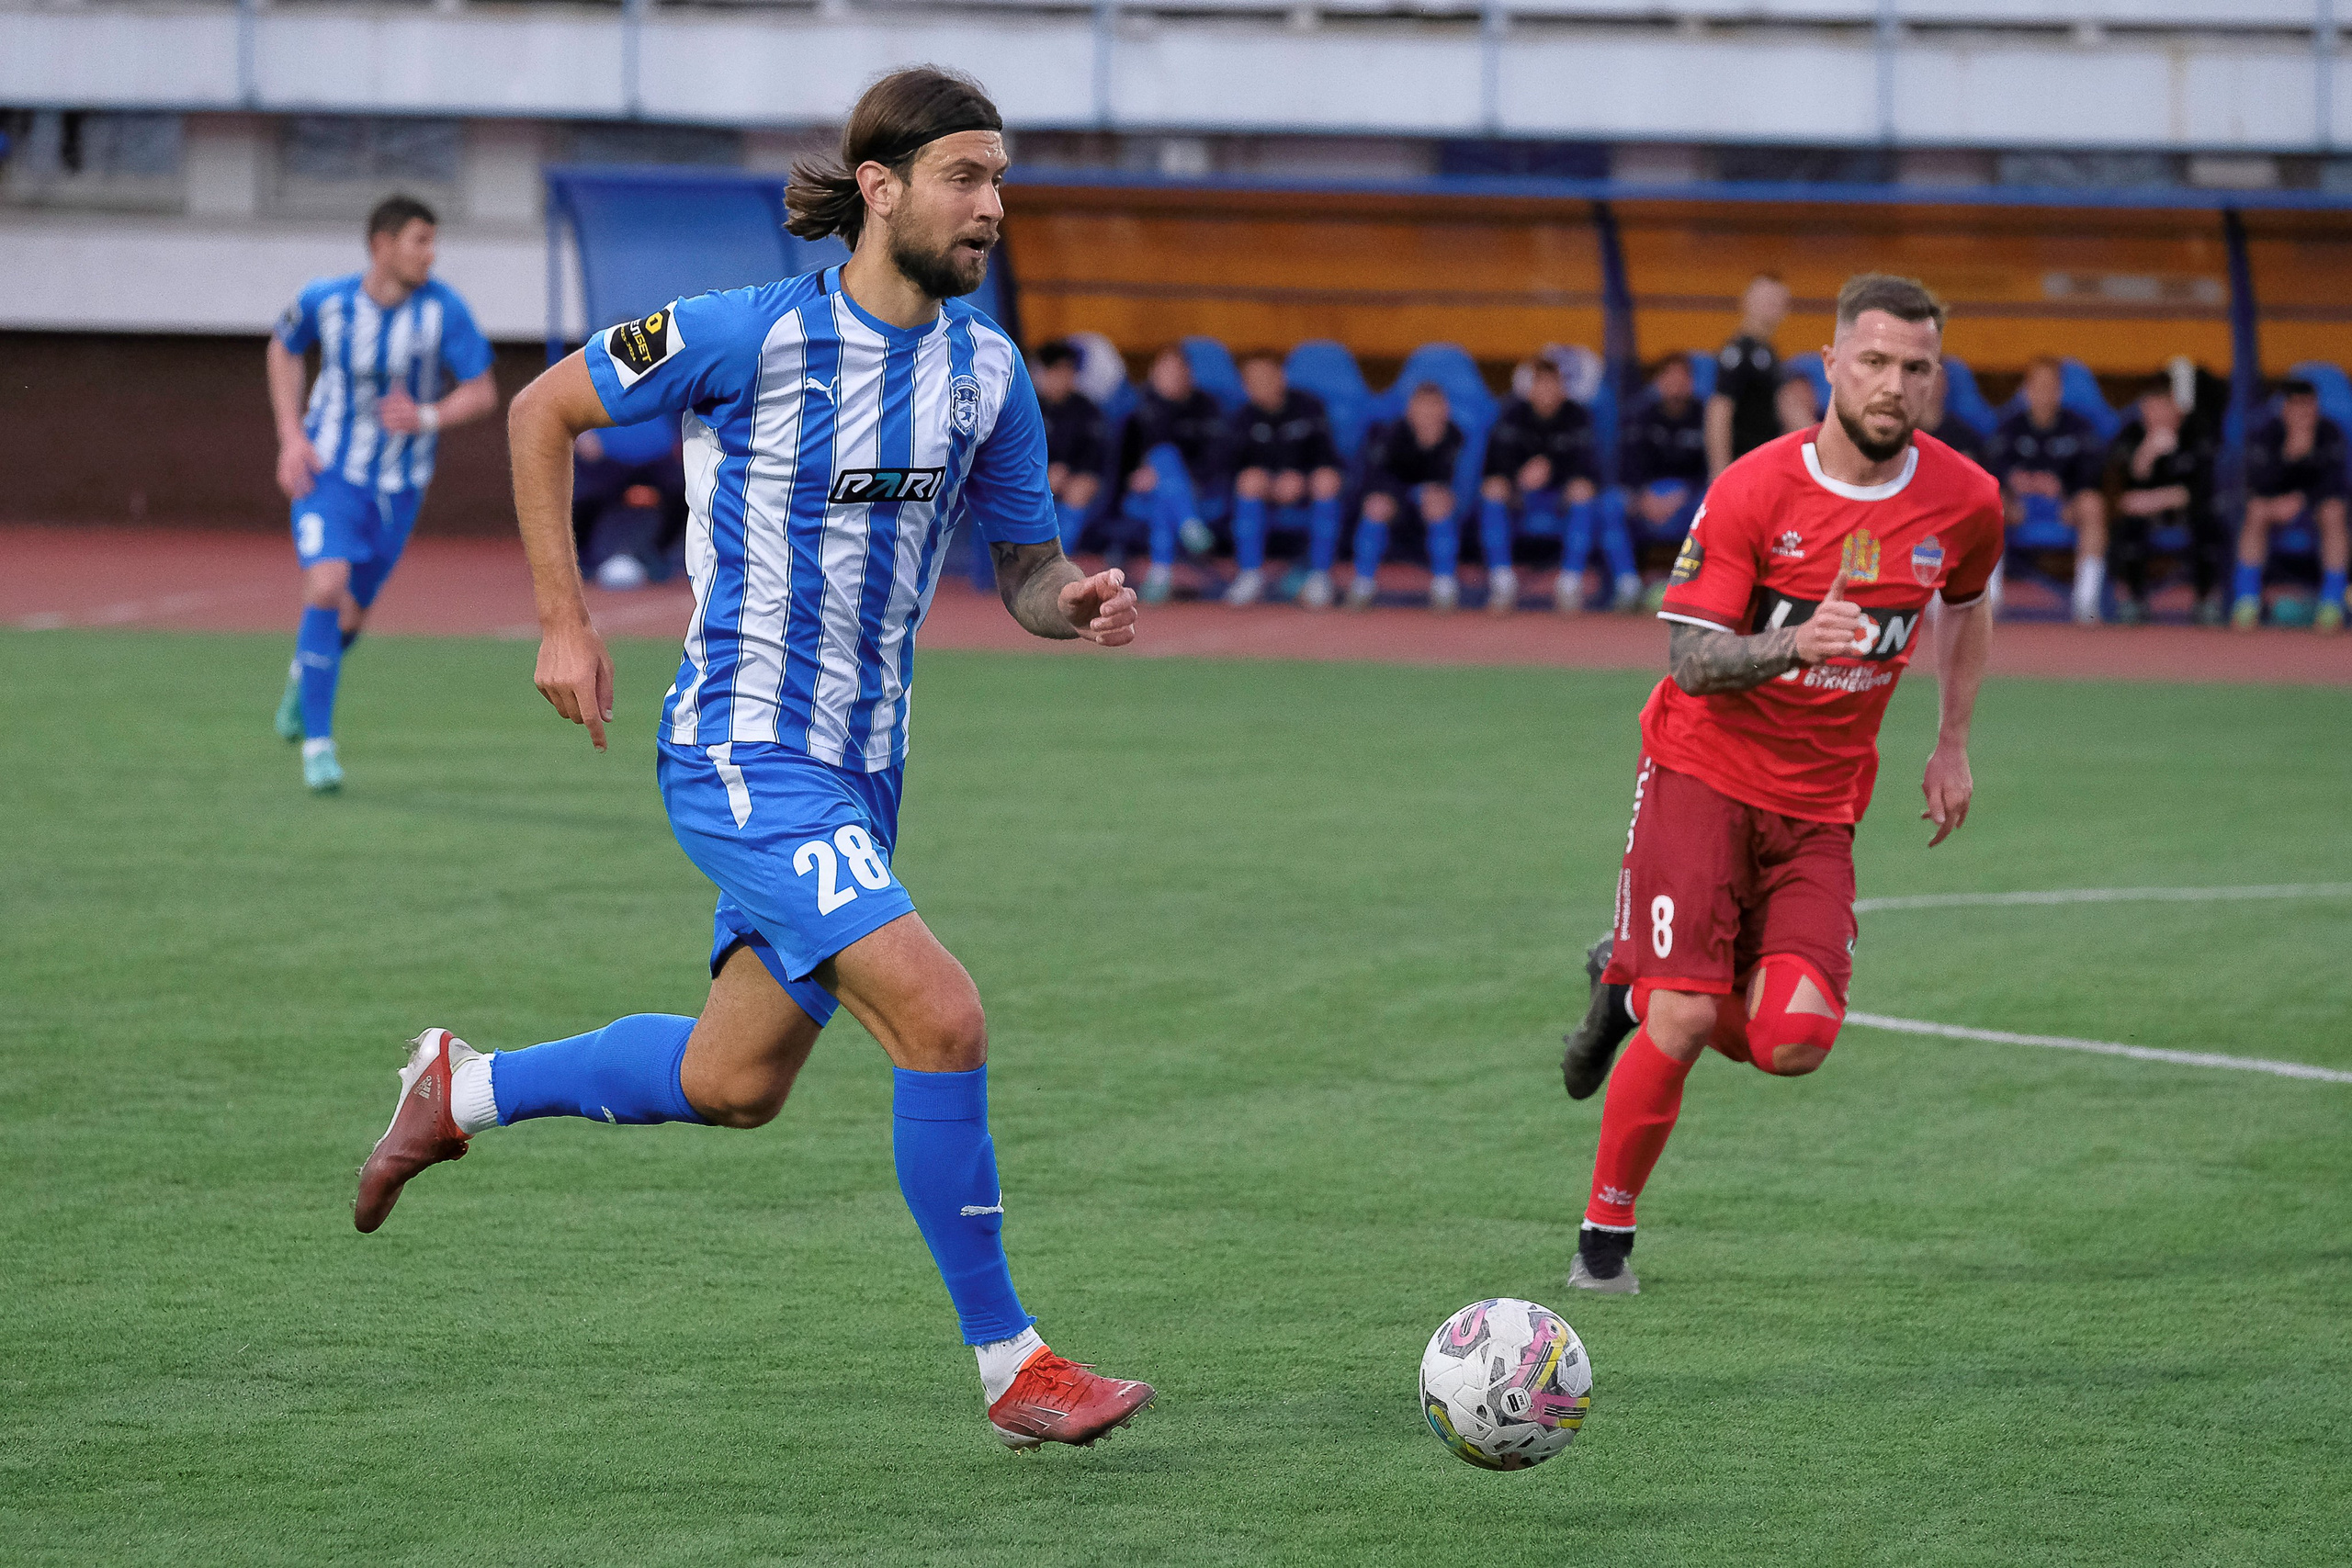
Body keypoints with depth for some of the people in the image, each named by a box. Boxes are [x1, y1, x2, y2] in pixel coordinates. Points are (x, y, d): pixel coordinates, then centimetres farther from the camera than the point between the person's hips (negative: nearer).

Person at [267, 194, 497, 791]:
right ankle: (318, 745, -12)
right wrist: (292, 437, -3)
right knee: (326, 589, -21)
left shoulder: (443, 309, -16)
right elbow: (284, 350, 8)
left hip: (398, 485, 2)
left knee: (352, 614, 13)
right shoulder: (325, 300, -13)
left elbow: (483, 392, -10)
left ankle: (304, 673, 49)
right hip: (328, 469, -2)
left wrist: (427, 418, -29)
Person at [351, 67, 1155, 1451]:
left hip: (860, 768, 8)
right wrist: (565, 621, -5)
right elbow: (546, 412, -2)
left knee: (734, 1083, 17)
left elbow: (1026, 567, 11)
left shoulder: (989, 371, 2)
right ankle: (1013, 1366, -9)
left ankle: (464, 1093, 40)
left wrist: (1075, 604, -13)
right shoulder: (751, 335, -15)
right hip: (746, 754, -8)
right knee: (944, 1022, -19)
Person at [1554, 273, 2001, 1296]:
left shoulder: (1964, 501, -3)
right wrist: (1793, 643, -33)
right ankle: (1604, 1237, 5)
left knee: (1795, 1042, -13)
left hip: (1820, 804, 4)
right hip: (1704, 773, -4)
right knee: (1684, 1023, -16)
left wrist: (1953, 742, 15)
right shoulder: (1755, 490, -14)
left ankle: (1633, 983, 18)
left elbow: (1965, 607, 21)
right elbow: (1687, 659, -15)